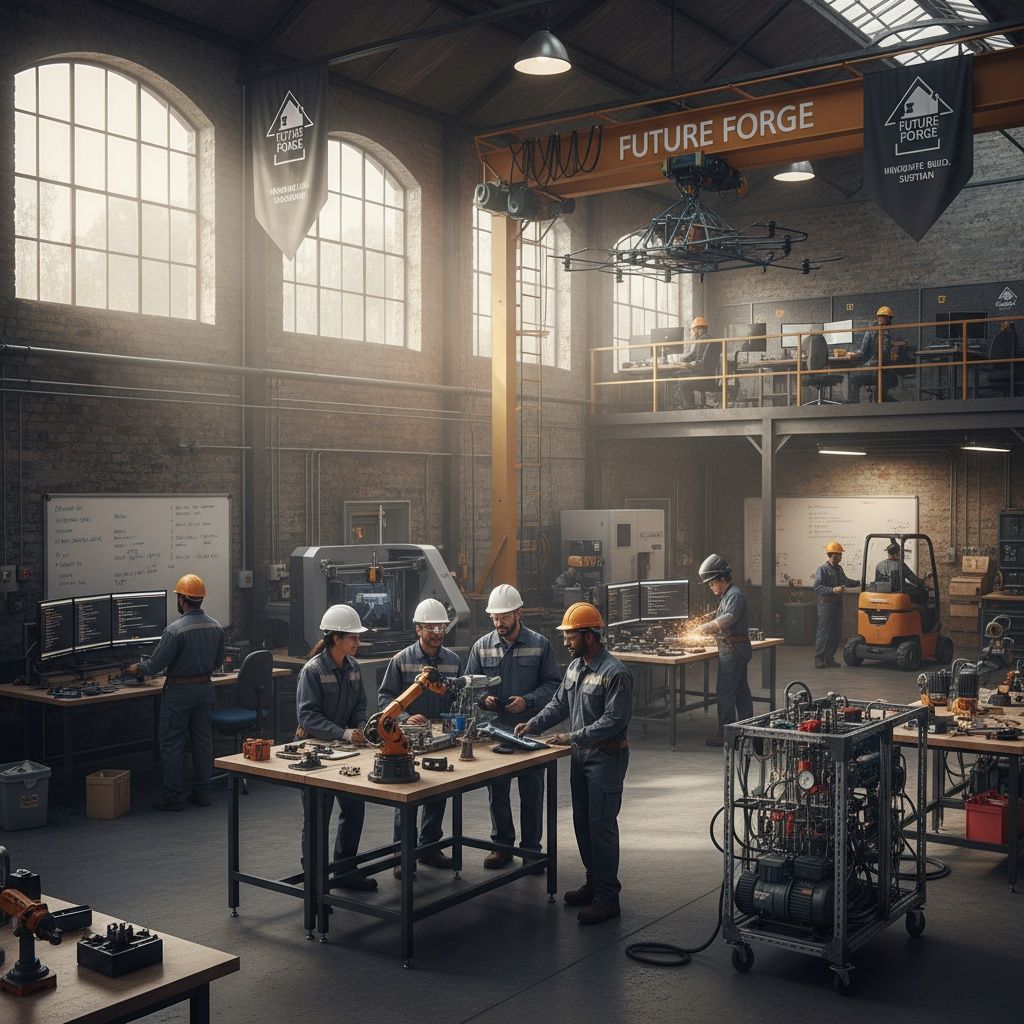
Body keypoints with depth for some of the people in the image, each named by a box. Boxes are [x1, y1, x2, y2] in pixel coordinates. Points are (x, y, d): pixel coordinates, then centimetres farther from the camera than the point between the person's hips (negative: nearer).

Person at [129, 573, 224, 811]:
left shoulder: (176, 629, -20)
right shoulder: (216, 627, 0)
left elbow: (155, 664, -14)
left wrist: (138, 668, 6)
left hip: (179, 691, -6)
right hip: (205, 688, 6)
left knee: (172, 744, 3)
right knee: (203, 739, 13)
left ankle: (173, 797, 7)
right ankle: (202, 792, 18)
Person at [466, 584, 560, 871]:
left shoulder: (540, 644, -3)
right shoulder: (482, 646, 3)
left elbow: (552, 683, -1)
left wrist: (528, 700, -16)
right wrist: (483, 699, -11)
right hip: (493, 729, 2)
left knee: (532, 791, 6)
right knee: (497, 791, 10)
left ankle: (531, 847, 18)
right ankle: (502, 844, 24)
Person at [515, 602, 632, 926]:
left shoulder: (615, 673, -19)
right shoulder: (574, 667, 9)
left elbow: (614, 720, -22)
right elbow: (558, 703, 17)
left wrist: (574, 737, -24)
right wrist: (533, 724, 2)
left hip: (606, 757, -9)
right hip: (580, 754, 9)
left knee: (601, 825, -6)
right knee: (582, 822, 15)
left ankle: (607, 898, 1)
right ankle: (594, 883, 29)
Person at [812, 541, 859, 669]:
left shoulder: (839, 569, 14)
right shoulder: (822, 570, -12)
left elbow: (846, 581, 33)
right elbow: (817, 587, -21)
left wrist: (859, 583, 26)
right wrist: (833, 590, -28)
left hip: (837, 605, 8)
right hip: (826, 605, -8)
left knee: (837, 634, 8)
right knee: (824, 632, -6)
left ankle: (829, 658, 16)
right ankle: (819, 659, 2)